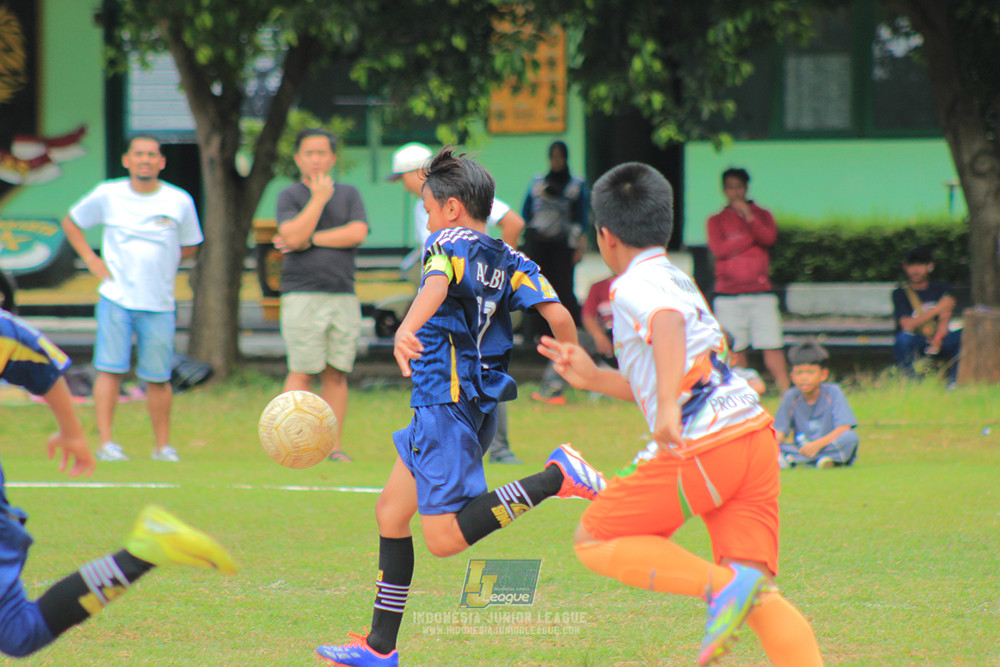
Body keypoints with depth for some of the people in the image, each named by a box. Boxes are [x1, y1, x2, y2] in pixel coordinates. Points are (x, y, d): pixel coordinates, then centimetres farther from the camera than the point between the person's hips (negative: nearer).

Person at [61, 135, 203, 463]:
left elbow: (190, 247, 17)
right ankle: (106, 442, -6)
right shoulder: (107, 195, 2)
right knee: (111, 369, -8)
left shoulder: (180, 202, 4)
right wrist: (91, 259, 4)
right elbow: (70, 222, 16)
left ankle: (163, 445, 14)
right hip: (116, 298, -1)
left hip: (159, 303, 1)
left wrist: (161, 262, 3)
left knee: (158, 377, 3)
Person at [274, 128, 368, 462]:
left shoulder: (348, 194, 14)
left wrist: (310, 240, -6)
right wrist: (318, 199, -9)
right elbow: (292, 235, -12)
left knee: (337, 372, 1)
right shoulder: (289, 196, 5)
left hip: (344, 295, 3)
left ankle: (333, 446, 3)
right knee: (302, 371, -9)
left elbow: (358, 234, -2)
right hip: (303, 294, -3)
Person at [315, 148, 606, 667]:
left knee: (445, 539, -12)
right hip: (478, 403, 9)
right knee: (391, 511, 16)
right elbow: (558, 316, 2)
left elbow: (438, 283, -31)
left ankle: (556, 477, -21)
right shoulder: (507, 260, 12)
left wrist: (407, 329, -49)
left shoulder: (449, 243, -8)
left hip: (447, 403, -9)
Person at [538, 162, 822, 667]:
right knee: (758, 596, 3)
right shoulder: (677, 280, 26)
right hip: (754, 435, 8)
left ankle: (724, 585, -14)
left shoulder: (635, 286, -2)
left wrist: (668, 405, -38)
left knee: (594, 541, 7)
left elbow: (668, 324, -27)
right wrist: (593, 378, 37)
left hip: (701, 448, -8)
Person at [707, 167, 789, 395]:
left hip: (761, 292, 0)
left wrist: (749, 217, -14)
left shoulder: (762, 215, 14)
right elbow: (719, 249, -6)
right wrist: (751, 238, -2)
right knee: (735, 349, -1)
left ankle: (786, 392, -7)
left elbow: (769, 238, -5)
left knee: (772, 346, -7)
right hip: (729, 296, 0)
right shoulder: (716, 221, 11)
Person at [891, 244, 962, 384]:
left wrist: (938, 339, -26)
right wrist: (937, 309, -18)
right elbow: (907, 324, -14)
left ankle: (953, 382, -22)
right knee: (904, 337, -37)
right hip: (913, 345, -3)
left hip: (938, 341, 3)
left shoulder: (941, 289, 8)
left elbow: (945, 320, -4)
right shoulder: (900, 293, 0)